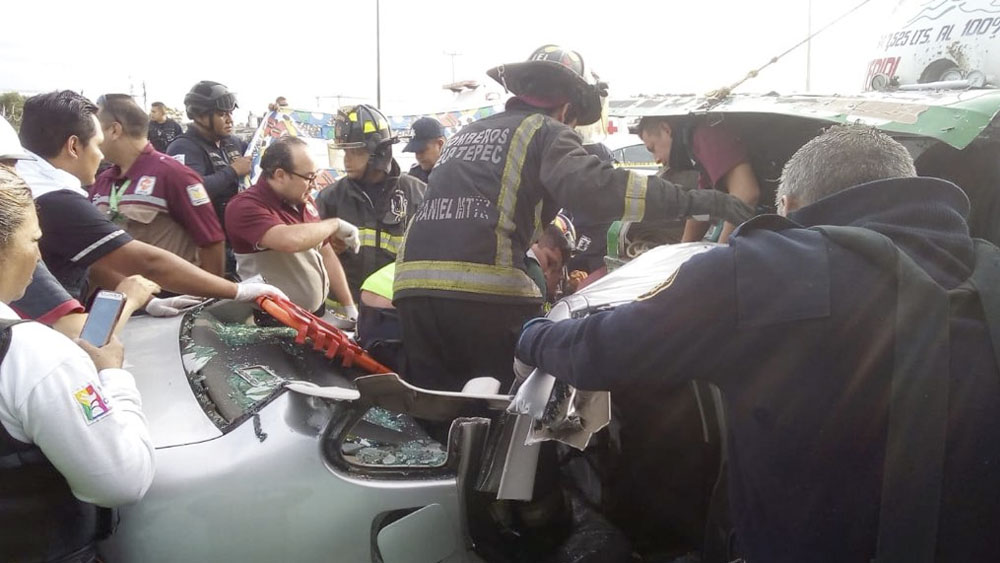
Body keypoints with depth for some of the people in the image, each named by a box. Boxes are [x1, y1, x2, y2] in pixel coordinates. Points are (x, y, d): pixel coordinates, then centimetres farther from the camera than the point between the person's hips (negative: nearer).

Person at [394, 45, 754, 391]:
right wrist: (689, 201, -14)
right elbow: (592, 186, -13)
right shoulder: (546, 131, 7)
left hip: (411, 281, 7)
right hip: (484, 289, -7)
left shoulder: (465, 135, 28)